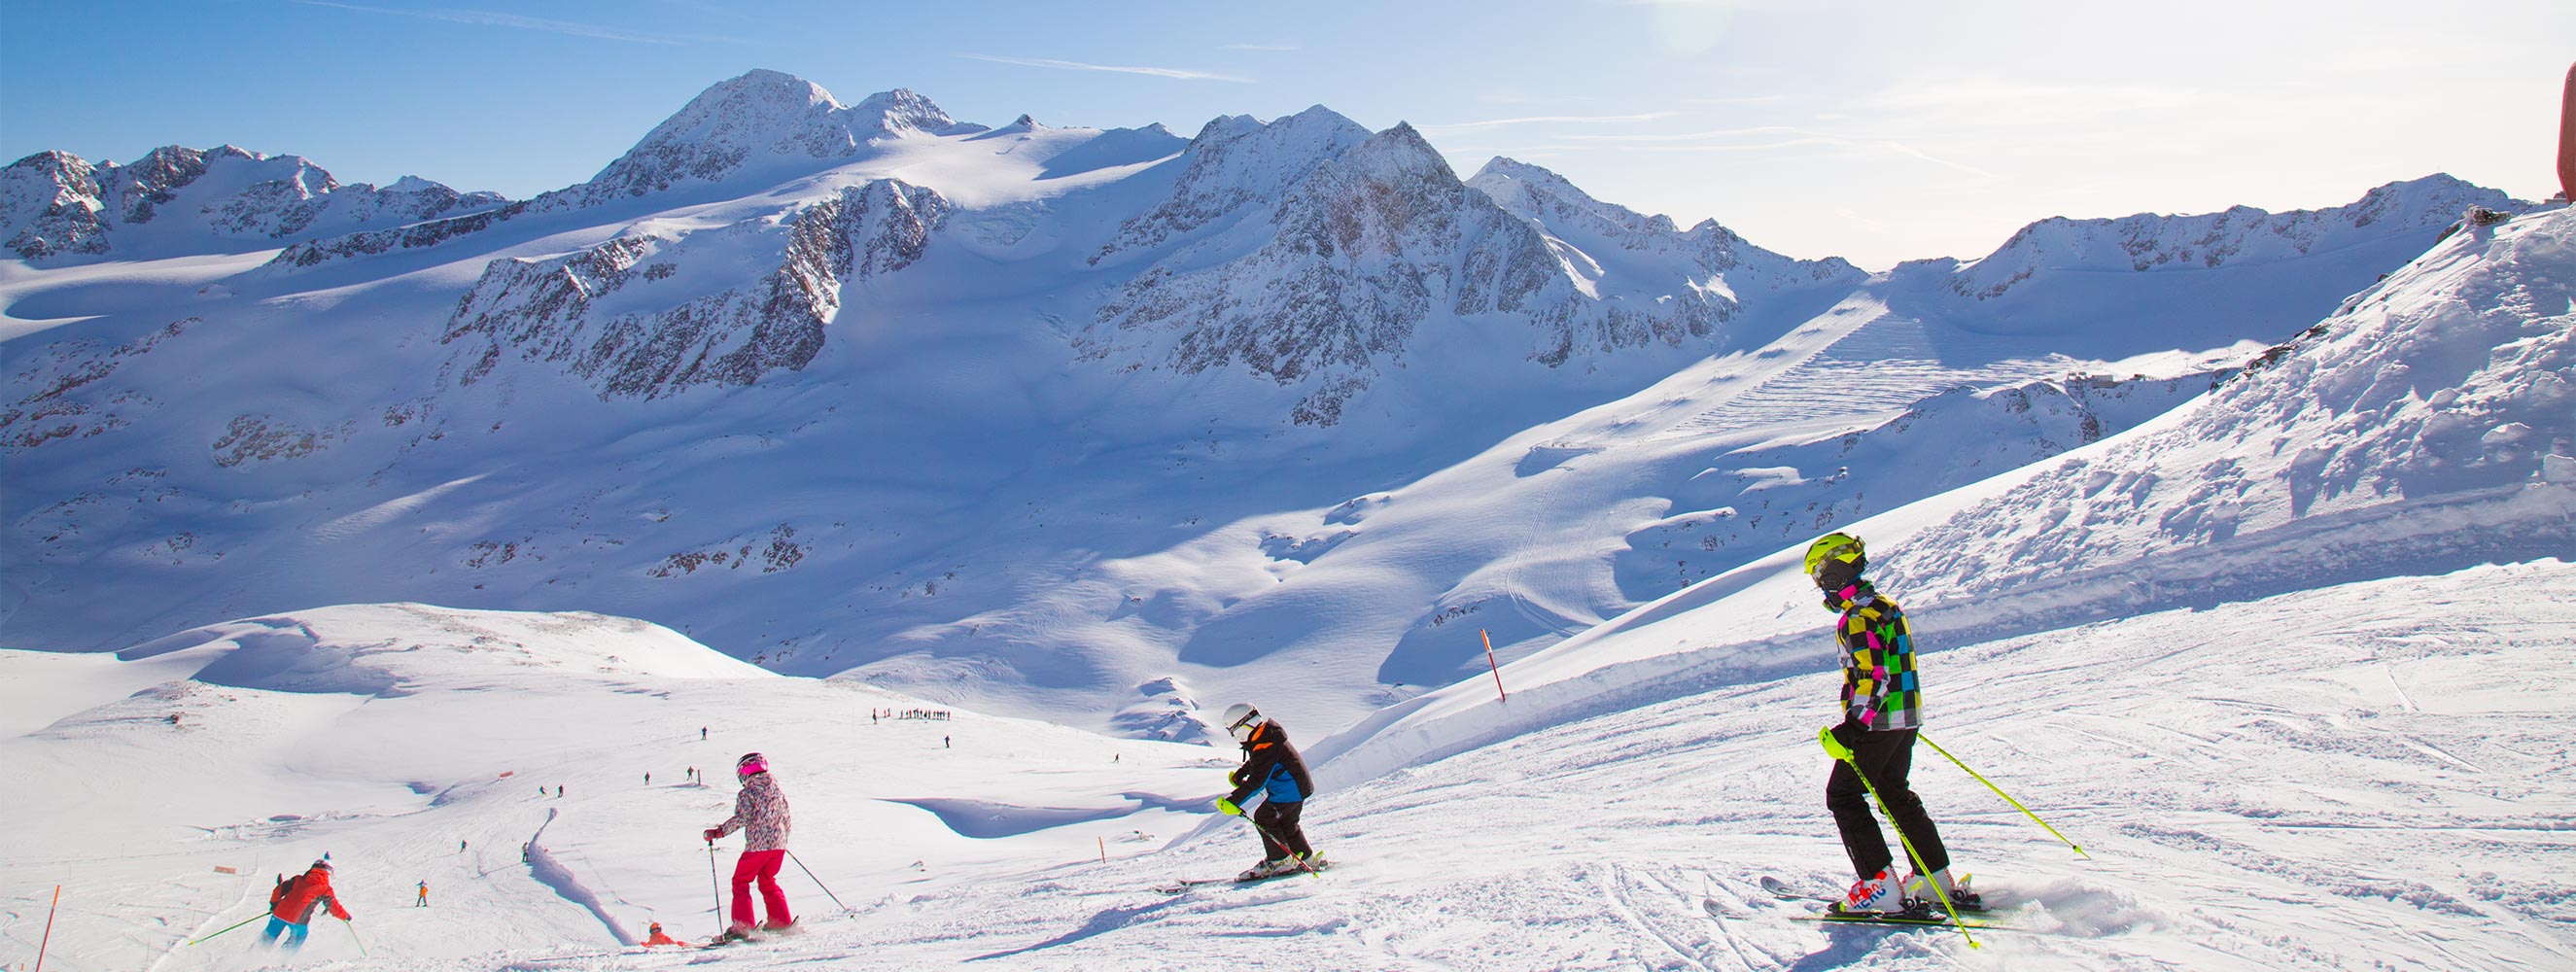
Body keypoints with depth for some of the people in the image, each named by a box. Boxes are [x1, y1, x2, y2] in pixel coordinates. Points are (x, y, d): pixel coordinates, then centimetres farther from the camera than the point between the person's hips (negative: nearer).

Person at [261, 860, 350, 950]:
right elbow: (334, 907, 7)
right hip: (299, 920, -3)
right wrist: (345, 916, 22)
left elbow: (280, 889, 12)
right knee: (300, 936, 22)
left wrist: (274, 903, 26)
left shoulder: (298, 879, 13)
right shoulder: (325, 889, 4)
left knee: (270, 935, 22)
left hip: (282, 912, 3)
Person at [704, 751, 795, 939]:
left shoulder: (747, 793, -6)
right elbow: (785, 817, 19)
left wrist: (718, 831, -16)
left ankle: (742, 925, -2)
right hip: (778, 844, 6)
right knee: (767, 882, 22)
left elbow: (742, 818, -20)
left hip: (757, 845, -6)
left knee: (740, 882, 7)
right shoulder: (777, 790, 13)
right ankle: (782, 921, 18)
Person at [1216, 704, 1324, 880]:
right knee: (1286, 824, 20)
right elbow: (1256, 762, 28)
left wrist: (1233, 801, -32)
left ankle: (1281, 860, 2)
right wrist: (1239, 774, 38)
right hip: (1297, 786, 11)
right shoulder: (1264, 736, 6)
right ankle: (1307, 859, 28)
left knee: (1263, 818, -6)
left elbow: (1257, 781, -31)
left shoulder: (1263, 747, -27)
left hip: (1289, 790, -11)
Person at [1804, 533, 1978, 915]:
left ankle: (1881, 886, -6)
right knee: (1896, 794, 20)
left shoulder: (1857, 618, -19)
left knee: (1843, 796, 0)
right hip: (1907, 716, 10)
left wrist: (1854, 725, -30)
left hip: (1877, 721, -10)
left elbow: (1873, 676, -27)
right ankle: (1937, 881, 21)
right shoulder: (1885, 605, 13)